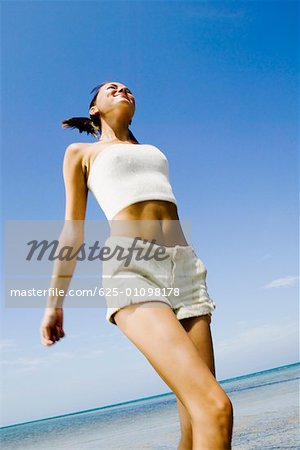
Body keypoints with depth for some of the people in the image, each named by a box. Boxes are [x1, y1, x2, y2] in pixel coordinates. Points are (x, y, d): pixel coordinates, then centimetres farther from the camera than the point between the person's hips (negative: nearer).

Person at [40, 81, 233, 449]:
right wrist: (54, 301, 9)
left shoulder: (152, 151, 33)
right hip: (132, 269, -5)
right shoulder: (80, 152, 20)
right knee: (215, 409, -23)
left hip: (185, 267, 6)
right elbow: (73, 228, 14)